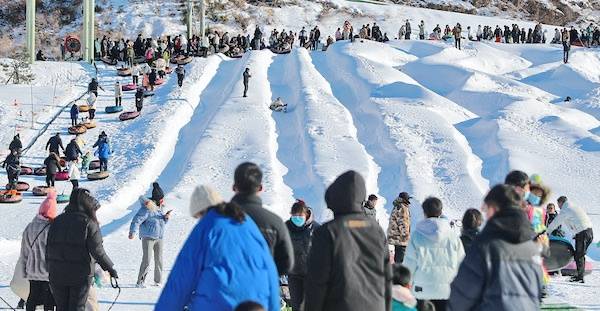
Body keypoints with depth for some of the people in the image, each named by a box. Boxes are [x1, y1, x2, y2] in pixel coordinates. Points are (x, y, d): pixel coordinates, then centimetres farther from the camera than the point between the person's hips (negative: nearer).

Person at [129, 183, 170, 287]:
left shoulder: (161, 207, 9)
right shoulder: (147, 208, -16)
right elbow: (137, 220, -19)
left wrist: (166, 217, -3)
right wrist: (132, 232, -26)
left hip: (159, 238, 7)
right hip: (148, 238, -7)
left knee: (159, 260, 8)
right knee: (146, 261, -9)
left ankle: (158, 281, 18)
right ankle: (140, 282, -1)